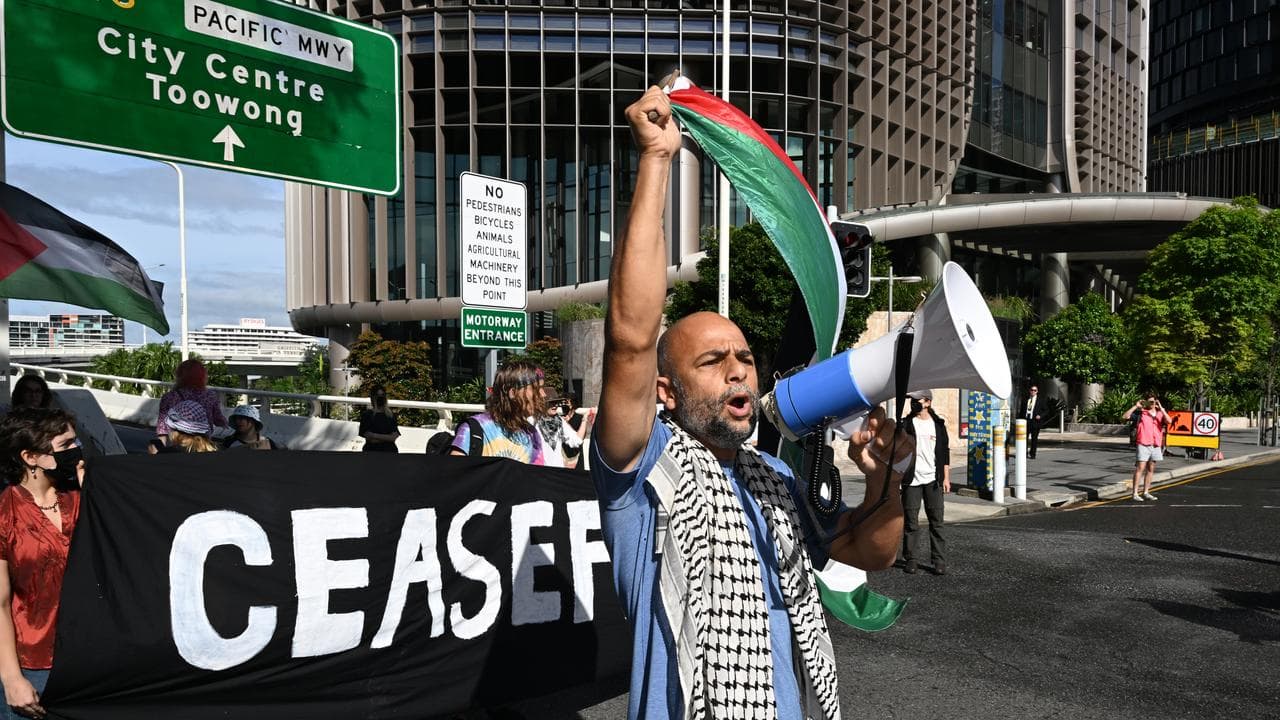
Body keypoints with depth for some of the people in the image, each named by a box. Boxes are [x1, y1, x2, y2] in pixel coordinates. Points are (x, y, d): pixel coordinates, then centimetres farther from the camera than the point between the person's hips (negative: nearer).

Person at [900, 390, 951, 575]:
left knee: (936, 521, 1)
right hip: (911, 479, -1)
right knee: (910, 521, 2)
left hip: (933, 479, 1)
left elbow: (945, 451, 10)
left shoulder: (938, 424, 8)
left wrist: (946, 477, 5)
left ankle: (939, 560, 6)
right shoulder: (906, 424, 4)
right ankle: (910, 559, 11)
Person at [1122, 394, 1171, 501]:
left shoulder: (1160, 413, 9)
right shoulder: (1141, 412, 0)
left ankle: (1146, 492, 18)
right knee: (1140, 468, -9)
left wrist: (1161, 408, -14)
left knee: (1151, 469, 10)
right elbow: (1126, 416, -10)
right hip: (1144, 444, -4)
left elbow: (1168, 421, -11)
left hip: (1156, 445, 4)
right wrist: (1135, 406, -12)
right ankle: (1135, 494, -10)